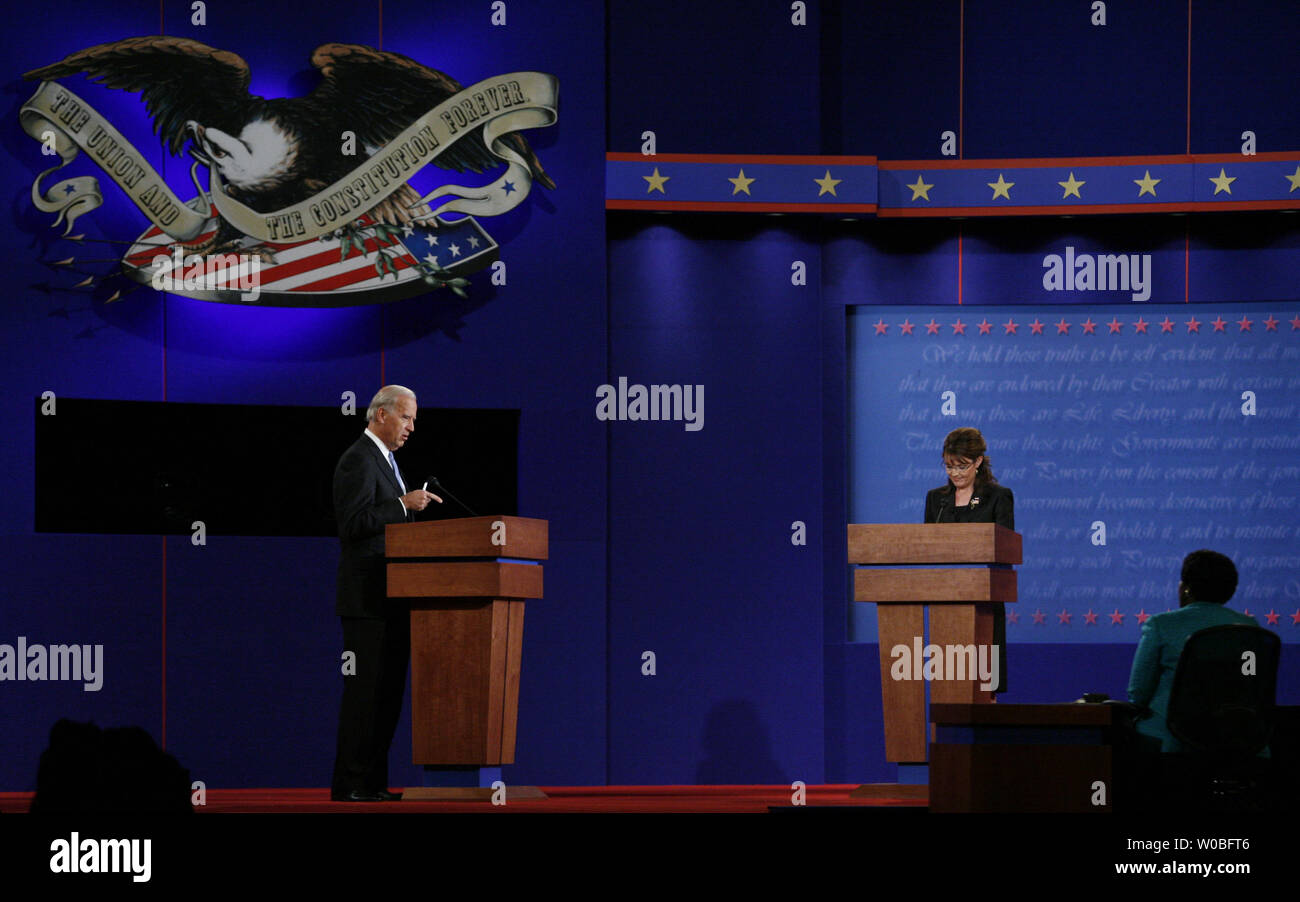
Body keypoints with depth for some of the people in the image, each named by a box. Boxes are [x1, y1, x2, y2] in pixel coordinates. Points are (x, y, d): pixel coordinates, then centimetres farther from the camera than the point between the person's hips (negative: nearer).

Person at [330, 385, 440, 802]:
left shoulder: (384, 460, 21)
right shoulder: (359, 461, -11)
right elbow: (353, 523, -21)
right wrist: (403, 505, -21)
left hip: (389, 598, 10)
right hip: (367, 596, -10)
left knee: (387, 691, 9)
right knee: (365, 690, -9)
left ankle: (373, 782, 11)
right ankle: (349, 784, -7)